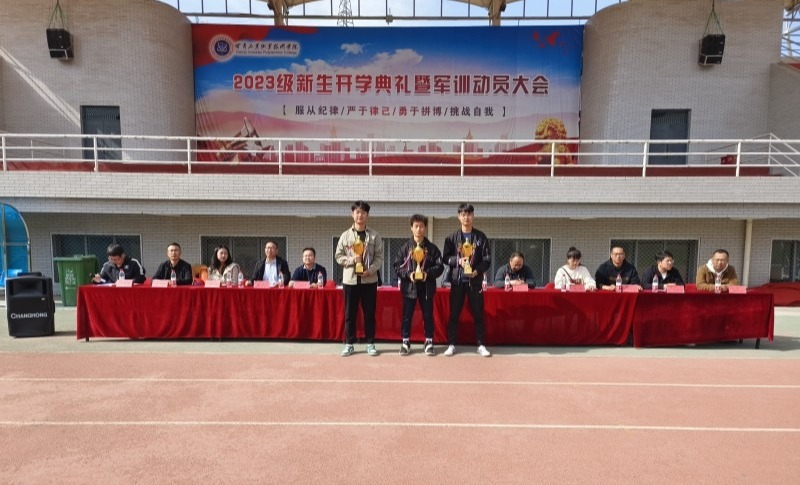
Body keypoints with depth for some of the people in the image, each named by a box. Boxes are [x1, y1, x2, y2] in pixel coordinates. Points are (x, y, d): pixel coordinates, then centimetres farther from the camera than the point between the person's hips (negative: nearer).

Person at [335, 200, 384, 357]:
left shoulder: (374, 235, 2)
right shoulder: (345, 235, 3)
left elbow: (380, 257, 0)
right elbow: (338, 256, 3)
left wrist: (371, 270, -15)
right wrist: (352, 259, -14)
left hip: (369, 280, 0)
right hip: (350, 279, 1)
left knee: (369, 313, 6)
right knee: (350, 314, 6)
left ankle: (370, 343, 17)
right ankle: (349, 344, 17)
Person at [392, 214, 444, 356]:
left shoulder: (432, 248, 1)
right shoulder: (405, 247, 1)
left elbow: (440, 266, 0)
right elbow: (396, 265, 0)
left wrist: (428, 273, -16)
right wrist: (408, 274, -14)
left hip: (427, 287, 0)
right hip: (409, 287, 0)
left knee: (428, 315, 8)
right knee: (407, 316, 6)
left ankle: (429, 342, 21)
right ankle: (405, 342, 19)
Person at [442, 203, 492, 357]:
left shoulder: (481, 237, 4)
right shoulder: (452, 237, 4)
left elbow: (487, 259, 1)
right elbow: (445, 257, 3)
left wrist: (478, 270, -15)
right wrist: (458, 260, -15)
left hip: (475, 281, 0)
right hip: (457, 280, 0)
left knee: (478, 314, 5)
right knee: (454, 314, 5)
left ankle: (481, 345, 15)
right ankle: (451, 344, 14)